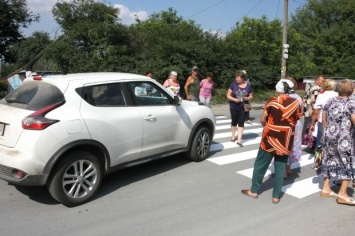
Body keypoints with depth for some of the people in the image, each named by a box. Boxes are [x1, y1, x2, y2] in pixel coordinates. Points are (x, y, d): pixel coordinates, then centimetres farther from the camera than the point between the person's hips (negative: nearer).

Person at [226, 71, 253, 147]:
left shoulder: (248, 86, -1)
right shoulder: (233, 84, -6)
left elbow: (251, 96, 9)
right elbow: (228, 95, -4)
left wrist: (247, 98, -13)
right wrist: (234, 99, -21)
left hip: (243, 108, 0)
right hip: (234, 107, 0)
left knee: (241, 123, -2)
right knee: (234, 122, 14)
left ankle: (239, 140, 0)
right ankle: (233, 137, 32)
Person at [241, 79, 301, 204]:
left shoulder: (272, 101, -8)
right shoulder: (296, 103, 0)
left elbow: (262, 120, -4)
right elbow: (296, 121, 9)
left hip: (271, 137, -3)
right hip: (286, 140, 3)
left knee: (261, 164, 11)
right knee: (280, 167, 11)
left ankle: (254, 190, 23)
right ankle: (276, 196, 17)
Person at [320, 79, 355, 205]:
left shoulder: (330, 101, 8)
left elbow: (324, 120, 14)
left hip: (329, 135, 6)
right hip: (343, 138, -5)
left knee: (329, 160, 16)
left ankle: (326, 188, 23)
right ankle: (342, 194, 7)